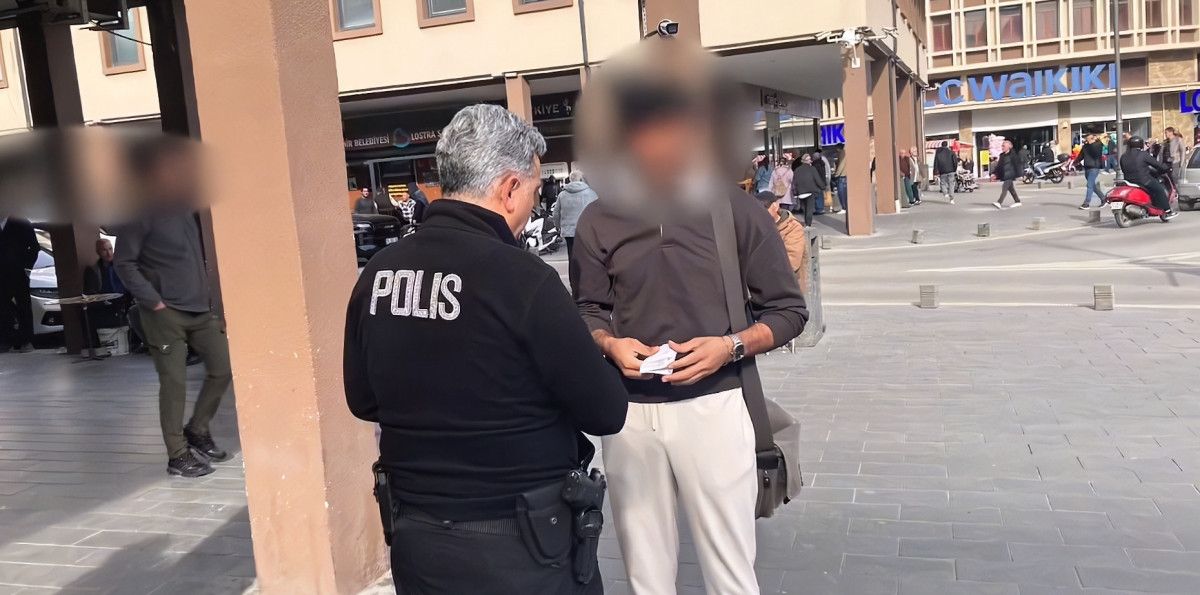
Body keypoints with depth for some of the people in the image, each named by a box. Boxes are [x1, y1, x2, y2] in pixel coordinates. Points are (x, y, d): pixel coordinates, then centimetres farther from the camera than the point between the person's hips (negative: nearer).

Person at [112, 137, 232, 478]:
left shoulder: (183, 206, 10)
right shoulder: (139, 213, -12)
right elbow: (124, 263, -12)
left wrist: (206, 295, 12)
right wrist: (154, 302, -15)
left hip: (199, 308, 7)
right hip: (166, 314, -7)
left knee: (223, 368, 7)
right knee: (174, 384, -2)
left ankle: (197, 431, 25)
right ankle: (178, 456, 10)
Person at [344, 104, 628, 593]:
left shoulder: (377, 273, -5)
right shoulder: (523, 278, -21)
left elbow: (362, 401, 8)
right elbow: (606, 413, -13)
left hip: (416, 534, 5)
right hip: (522, 541, -5)